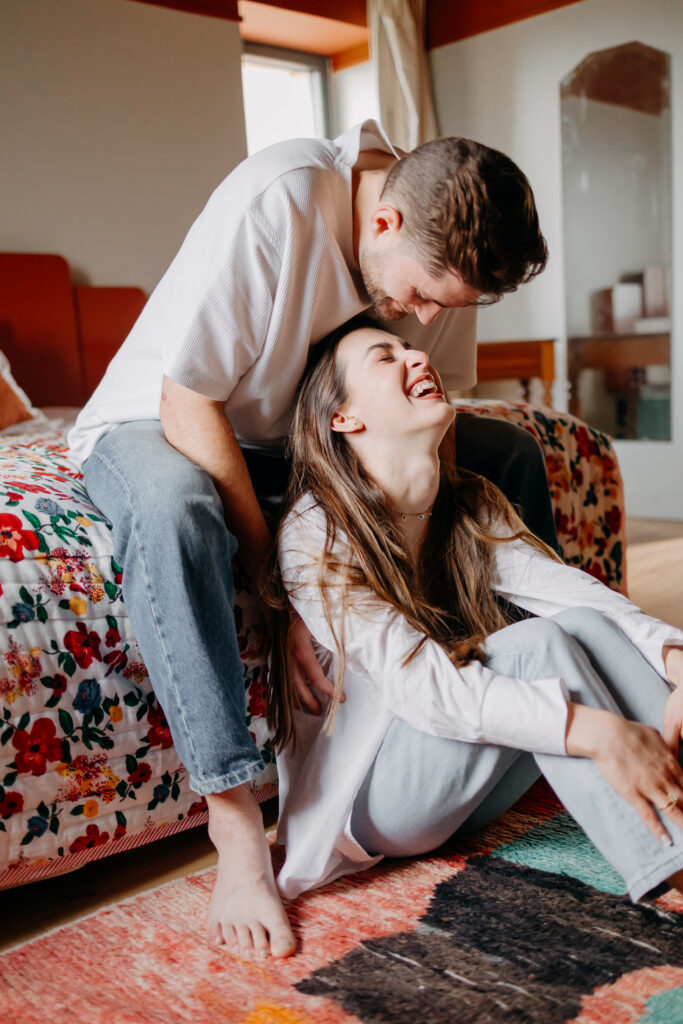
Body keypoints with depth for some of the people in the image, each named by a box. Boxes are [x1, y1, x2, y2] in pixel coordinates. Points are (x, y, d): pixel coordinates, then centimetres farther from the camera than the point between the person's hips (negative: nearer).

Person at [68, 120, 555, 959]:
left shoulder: (442, 247, -12)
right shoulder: (276, 201, -31)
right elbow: (189, 409, -29)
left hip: (310, 434, 5)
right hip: (158, 426, -5)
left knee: (509, 450, -4)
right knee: (171, 507, -41)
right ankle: (235, 822, -31)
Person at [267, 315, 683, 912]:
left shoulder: (472, 506, 3)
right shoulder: (315, 532, -17)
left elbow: (569, 589, -13)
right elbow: (419, 684, -28)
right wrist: (591, 731, -37)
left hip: (468, 791, 6)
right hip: (370, 796, -6)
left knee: (585, 625, -17)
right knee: (536, 644, -26)